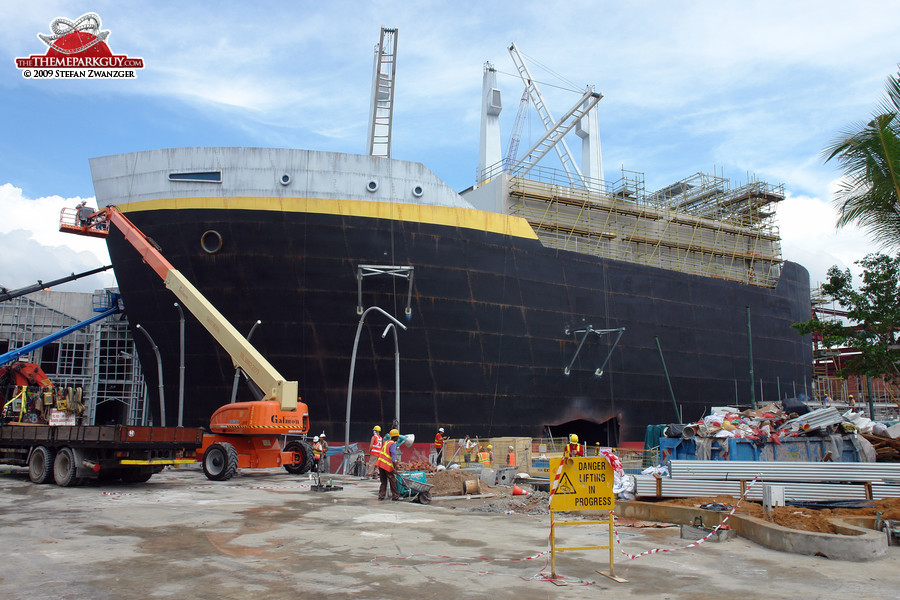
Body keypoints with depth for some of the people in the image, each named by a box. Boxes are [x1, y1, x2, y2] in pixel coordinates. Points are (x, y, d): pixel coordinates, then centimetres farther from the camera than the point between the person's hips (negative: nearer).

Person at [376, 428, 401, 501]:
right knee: (392, 481, 4)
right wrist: (394, 467, -22)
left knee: (383, 481, 13)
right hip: (387, 465, -7)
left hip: (380, 463, 7)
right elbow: (393, 455, -18)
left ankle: (381, 495, 9)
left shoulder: (386, 442, 16)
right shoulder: (393, 444, -9)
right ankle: (395, 496, 8)